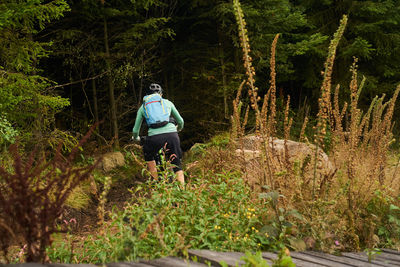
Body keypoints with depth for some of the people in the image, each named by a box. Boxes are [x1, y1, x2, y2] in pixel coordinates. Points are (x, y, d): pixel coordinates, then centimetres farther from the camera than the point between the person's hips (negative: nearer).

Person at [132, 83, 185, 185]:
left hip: (154, 137, 0)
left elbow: (135, 130, 26)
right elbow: (180, 121, 32)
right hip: (171, 134, 0)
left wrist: (136, 138, 49)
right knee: (177, 166, 12)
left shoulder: (143, 107, 22)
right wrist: (178, 129, 55)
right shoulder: (167, 102, 23)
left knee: (148, 156, 31)